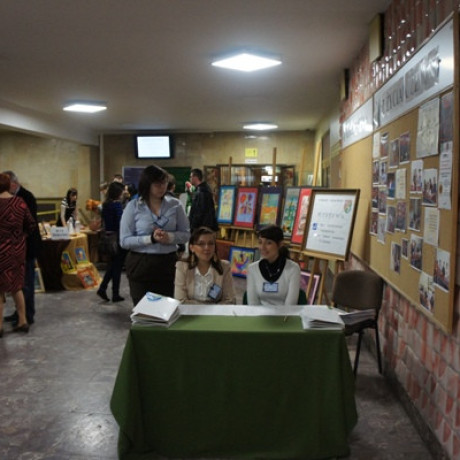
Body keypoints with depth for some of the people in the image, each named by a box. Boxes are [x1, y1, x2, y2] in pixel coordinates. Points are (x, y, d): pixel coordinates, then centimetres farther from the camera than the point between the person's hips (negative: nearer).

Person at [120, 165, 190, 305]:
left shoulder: (175, 204, 2)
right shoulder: (133, 207, -4)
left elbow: (186, 234, 5)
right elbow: (124, 241, -7)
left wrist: (170, 237, -16)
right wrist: (151, 239, -20)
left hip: (167, 263, 2)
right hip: (141, 265, -1)